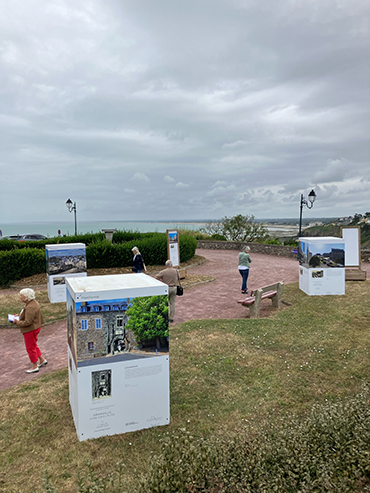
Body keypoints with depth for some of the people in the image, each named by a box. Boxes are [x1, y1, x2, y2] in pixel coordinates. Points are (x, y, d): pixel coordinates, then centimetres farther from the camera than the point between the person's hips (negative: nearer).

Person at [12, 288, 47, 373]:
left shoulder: (30, 307, -29)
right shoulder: (33, 302, 3)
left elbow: (27, 322, -29)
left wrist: (17, 322, -16)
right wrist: (20, 315, 8)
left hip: (30, 330, -10)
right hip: (35, 327, 10)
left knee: (30, 348, 6)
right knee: (33, 345, 25)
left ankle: (35, 366, 20)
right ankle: (42, 360, 35)